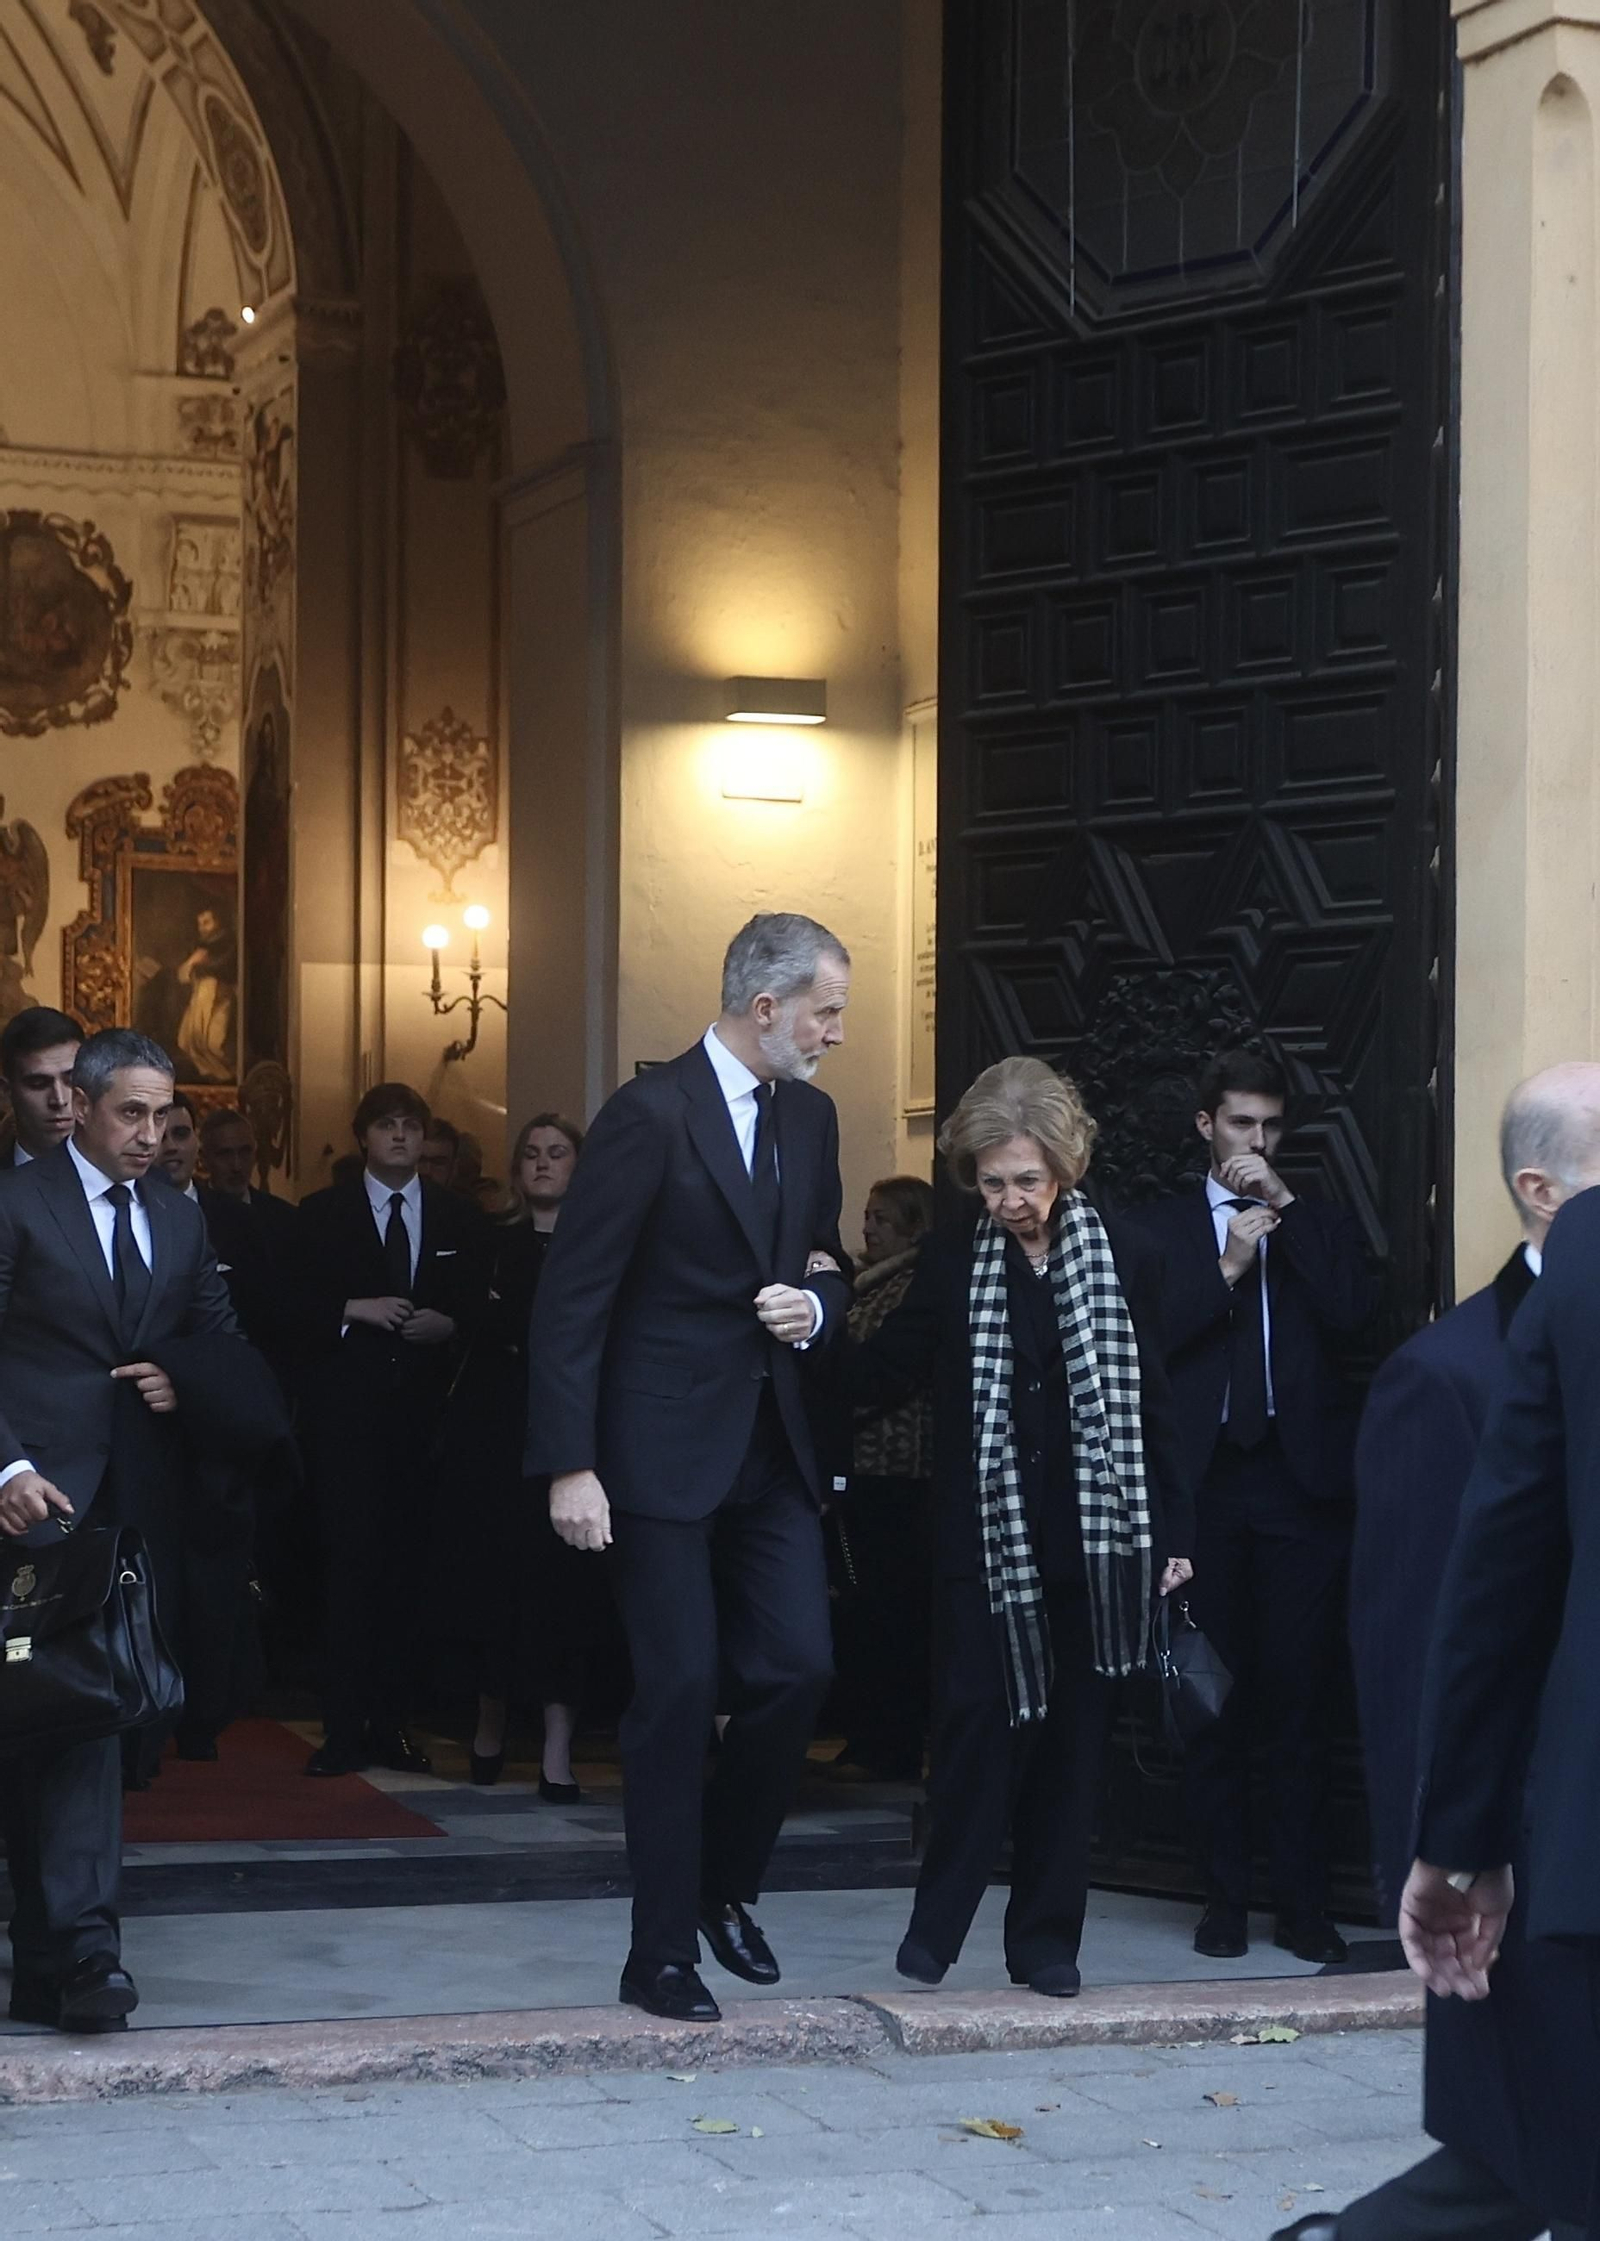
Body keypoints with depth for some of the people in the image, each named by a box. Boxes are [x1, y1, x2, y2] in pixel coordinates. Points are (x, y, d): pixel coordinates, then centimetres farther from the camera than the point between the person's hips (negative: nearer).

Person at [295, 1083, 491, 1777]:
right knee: (350, 1561, -8)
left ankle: (392, 1726, 7)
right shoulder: (323, 1213, 9)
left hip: (424, 1408, 2)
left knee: (408, 1567, 1)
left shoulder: (459, 1219, 14)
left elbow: (480, 1309, 11)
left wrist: (447, 1324, -9)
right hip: (346, 1411, -2)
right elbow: (296, 1304, 2)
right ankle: (344, 1728, -6)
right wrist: (356, 1310, -12)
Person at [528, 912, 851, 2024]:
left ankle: (724, 1880, 23)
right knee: (680, 1689, -2)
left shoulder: (811, 1117, 9)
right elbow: (573, 1300, -13)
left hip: (771, 1445, 6)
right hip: (663, 1448, -6)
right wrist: (569, 1466, -17)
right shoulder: (651, 1113, -13)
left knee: (797, 1668, 0)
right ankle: (663, 1949, 8)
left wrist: (817, 1305, -3)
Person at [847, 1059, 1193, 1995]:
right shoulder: (951, 1262, 3)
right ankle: (937, 1926, 10)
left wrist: (1175, 1533, 1)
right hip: (985, 1541, 0)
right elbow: (884, 1375, 2)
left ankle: (1047, 1936, 16)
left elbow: (1155, 1405, 3)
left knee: (1071, 1739, 7)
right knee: (976, 1732, -4)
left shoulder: (1125, 1258, 1)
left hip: (1094, 1545, 0)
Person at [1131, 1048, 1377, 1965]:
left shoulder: (1322, 1225, 13)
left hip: (1301, 1481, 0)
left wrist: (1286, 1203, -6)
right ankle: (1226, 1897, 10)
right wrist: (1227, 1266, -10)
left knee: (1301, 1700, -1)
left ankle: (1303, 1904, 4)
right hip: (1204, 1481, 0)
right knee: (1214, 1699, 3)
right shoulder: (1162, 1229, 11)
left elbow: (1356, 1309, -6)